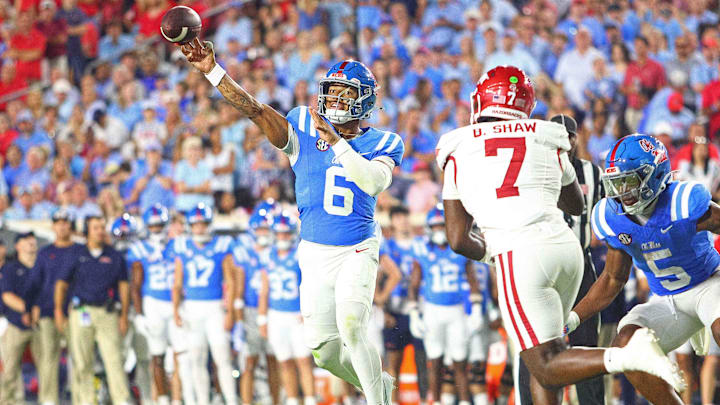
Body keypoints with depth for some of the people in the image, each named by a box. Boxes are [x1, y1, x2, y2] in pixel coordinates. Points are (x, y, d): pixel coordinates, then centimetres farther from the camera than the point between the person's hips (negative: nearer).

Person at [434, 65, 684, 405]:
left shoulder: (458, 153, 9)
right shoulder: (547, 142, 16)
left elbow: (459, 241, 8)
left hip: (519, 256, -5)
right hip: (566, 248, 5)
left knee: (546, 368, -5)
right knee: (544, 355, 20)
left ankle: (631, 355, -28)